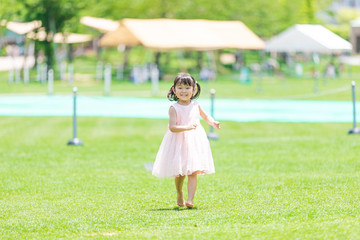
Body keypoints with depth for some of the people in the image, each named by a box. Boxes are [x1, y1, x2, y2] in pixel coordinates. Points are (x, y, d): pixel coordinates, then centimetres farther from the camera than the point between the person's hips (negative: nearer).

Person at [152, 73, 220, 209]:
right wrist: (187, 127, -30)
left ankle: (190, 200, -15)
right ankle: (179, 194, 37)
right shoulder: (174, 108, -9)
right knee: (180, 173, 9)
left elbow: (205, 116, 20)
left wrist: (213, 123, -1)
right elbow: (172, 127, -17)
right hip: (179, 143, -2)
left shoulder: (196, 106, 4)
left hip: (194, 142, 2)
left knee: (193, 173, -9)